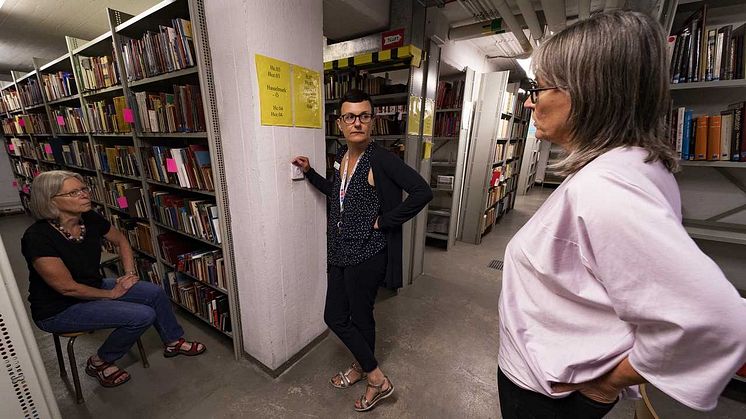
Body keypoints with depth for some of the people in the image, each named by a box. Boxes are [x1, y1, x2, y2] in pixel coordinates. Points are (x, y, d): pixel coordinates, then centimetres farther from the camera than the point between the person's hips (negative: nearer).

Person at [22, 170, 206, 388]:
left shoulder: (90, 219, -10)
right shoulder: (38, 237, -28)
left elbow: (121, 241, 10)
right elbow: (67, 287, -22)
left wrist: (130, 273, 1)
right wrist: (111, 294, -10)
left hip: (93, 287, 7)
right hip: (58, 309, -7)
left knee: (155, 292, -3)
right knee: (143, 315, -20)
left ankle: (173, 342, 19)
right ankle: (99, 362, 9)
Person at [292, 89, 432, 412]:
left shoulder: (381, 159, -16)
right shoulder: (341, 155, 7)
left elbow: (422, 192, -23)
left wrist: (384, 221, -18)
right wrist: (309, 172, 14)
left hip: (367, 255, -8)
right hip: (340, 253, 8)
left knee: (361, 317, 10)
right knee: (334, 317, 18)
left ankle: (377, 380, 39)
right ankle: (362, 367, 46)